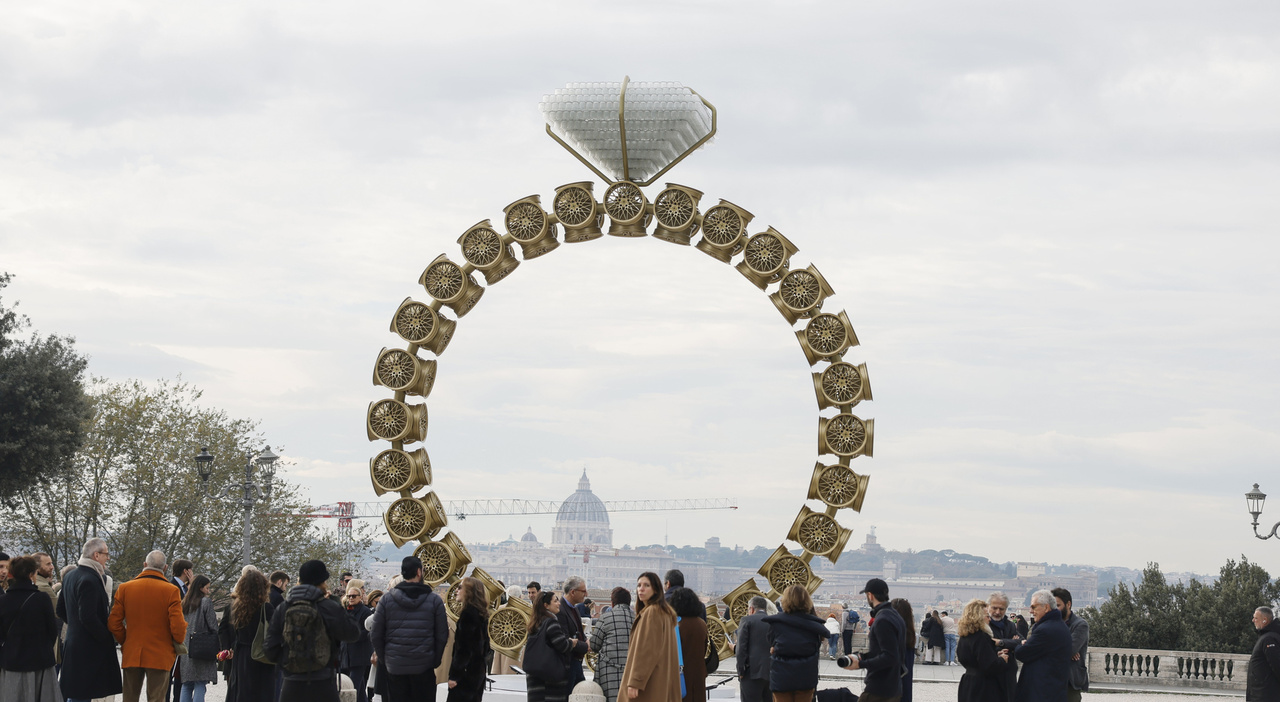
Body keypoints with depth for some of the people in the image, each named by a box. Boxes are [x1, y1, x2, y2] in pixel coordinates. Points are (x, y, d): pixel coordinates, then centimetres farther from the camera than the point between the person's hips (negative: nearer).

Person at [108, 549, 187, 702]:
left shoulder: (124, 588, 0)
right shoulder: (171, 591, -9)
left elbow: (113, 624, 0)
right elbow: (178, 626, -13)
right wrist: (178, 644, 7)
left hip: (131, 655, 3)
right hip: (160, 657, -3)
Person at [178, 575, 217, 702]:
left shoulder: (184, 604, 11)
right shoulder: (206, 602, -6)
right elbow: (212, 625, -8)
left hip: (186, 648, 5)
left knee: (186, 685, 8)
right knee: (200, 685, -5)